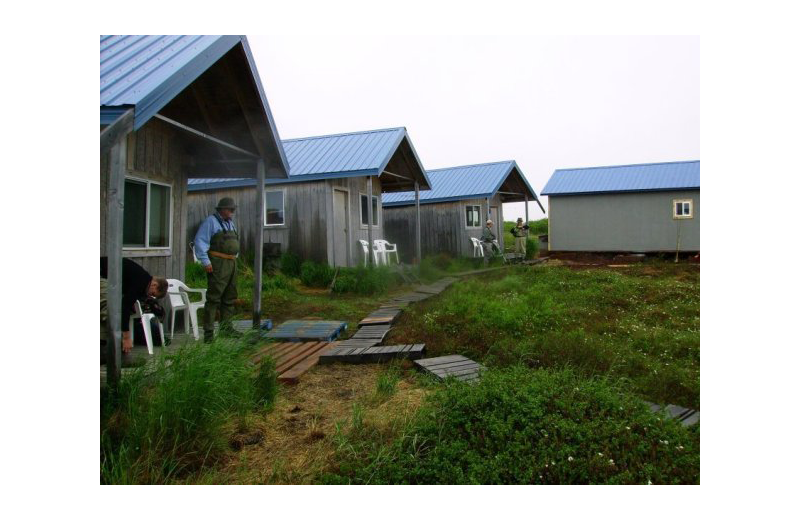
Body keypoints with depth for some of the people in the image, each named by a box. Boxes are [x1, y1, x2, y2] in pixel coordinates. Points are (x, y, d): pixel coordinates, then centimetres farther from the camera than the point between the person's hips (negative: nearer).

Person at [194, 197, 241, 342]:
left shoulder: (230, 223, 20)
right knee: (214, 298, -10)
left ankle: (226, 327, 22)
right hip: (217, 264, -9)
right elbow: (200, 241, -12)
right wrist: (205, 261, -17)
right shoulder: (211, 221, -4)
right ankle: (208, 333, -8)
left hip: (231, 264, 9)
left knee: (229, 298, 12)